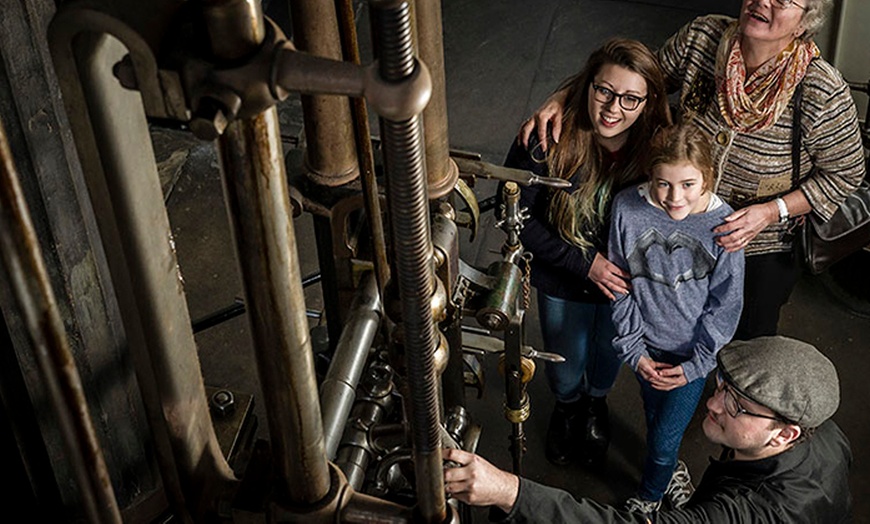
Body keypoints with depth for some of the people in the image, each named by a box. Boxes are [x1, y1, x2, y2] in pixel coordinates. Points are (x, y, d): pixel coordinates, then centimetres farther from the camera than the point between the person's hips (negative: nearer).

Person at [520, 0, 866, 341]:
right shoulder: (702, 37, -19)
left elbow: (845, 173, -12)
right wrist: (562, 98, -19)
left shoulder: (824, 94, -28)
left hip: (761, 254, -3)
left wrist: (773, 211, -25)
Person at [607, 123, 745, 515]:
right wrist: (633, 349, -6)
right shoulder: (627, 208, -18)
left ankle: (650, 494, 38)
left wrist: (696, 364, -9)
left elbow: (725, 305, -11)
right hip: (646, 346, 2)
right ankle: (669, 473, 54)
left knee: (665, 437, 7)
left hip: (693, 352, -2)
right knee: (655, 420, 23)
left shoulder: (723, 224, -22)